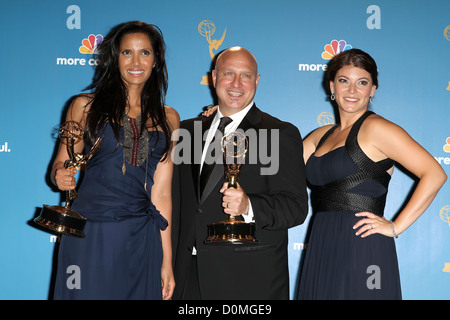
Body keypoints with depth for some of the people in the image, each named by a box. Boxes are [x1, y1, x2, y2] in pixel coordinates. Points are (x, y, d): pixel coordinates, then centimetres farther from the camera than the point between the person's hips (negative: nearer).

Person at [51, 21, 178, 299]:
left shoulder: (168, 118, 8)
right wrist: (61, 176, -18)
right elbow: (61, 164, 7)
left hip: (142, 238, 2)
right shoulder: (85, 106, 3)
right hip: (88, 234, -2)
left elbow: (161, 192, 6)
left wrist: (167, 260, 2)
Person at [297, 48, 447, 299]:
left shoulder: (375, 128, -7)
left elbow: (435, 175, -14)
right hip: (322, 251, 7)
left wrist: (396, 227, -14)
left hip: (364, 250, -6)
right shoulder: (321, 136, 16)